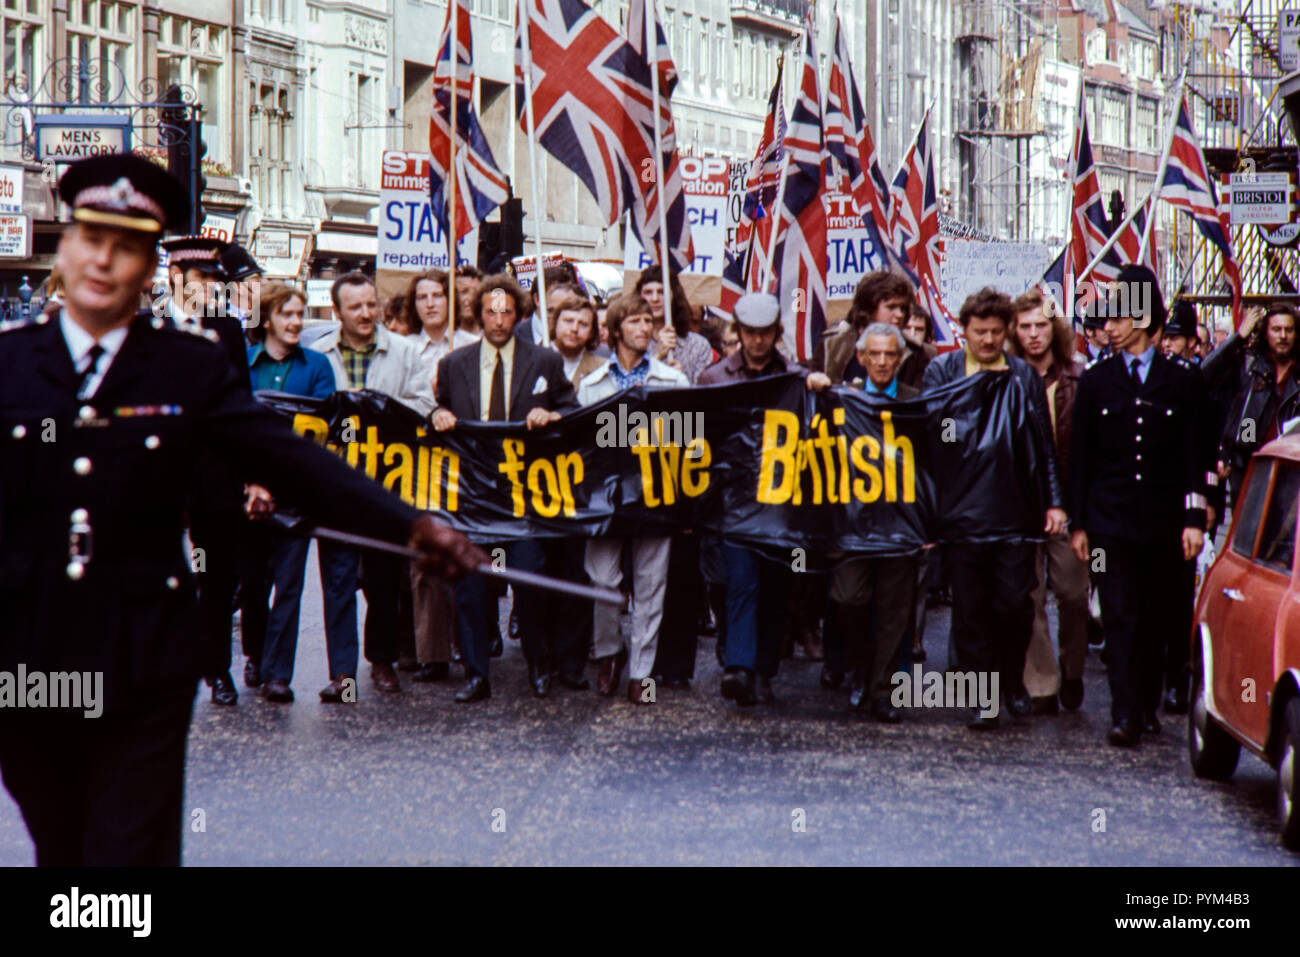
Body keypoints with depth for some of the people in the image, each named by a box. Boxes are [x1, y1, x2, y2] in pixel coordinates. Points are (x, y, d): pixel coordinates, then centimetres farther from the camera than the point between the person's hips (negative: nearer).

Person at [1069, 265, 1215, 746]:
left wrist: (1194, 518, -5)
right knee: (1120, 616, -7)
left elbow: (1196, 453, 2)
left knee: (1160, 616, 7)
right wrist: (1078, 522, 3)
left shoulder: (1183, 378, 3)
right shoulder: (1095, 379, 6)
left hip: (1165, 521, 0)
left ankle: (1147, 703, 20)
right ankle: (1125, 713, -10)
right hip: (1111, 519, 0)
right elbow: (1080, 455, 7)